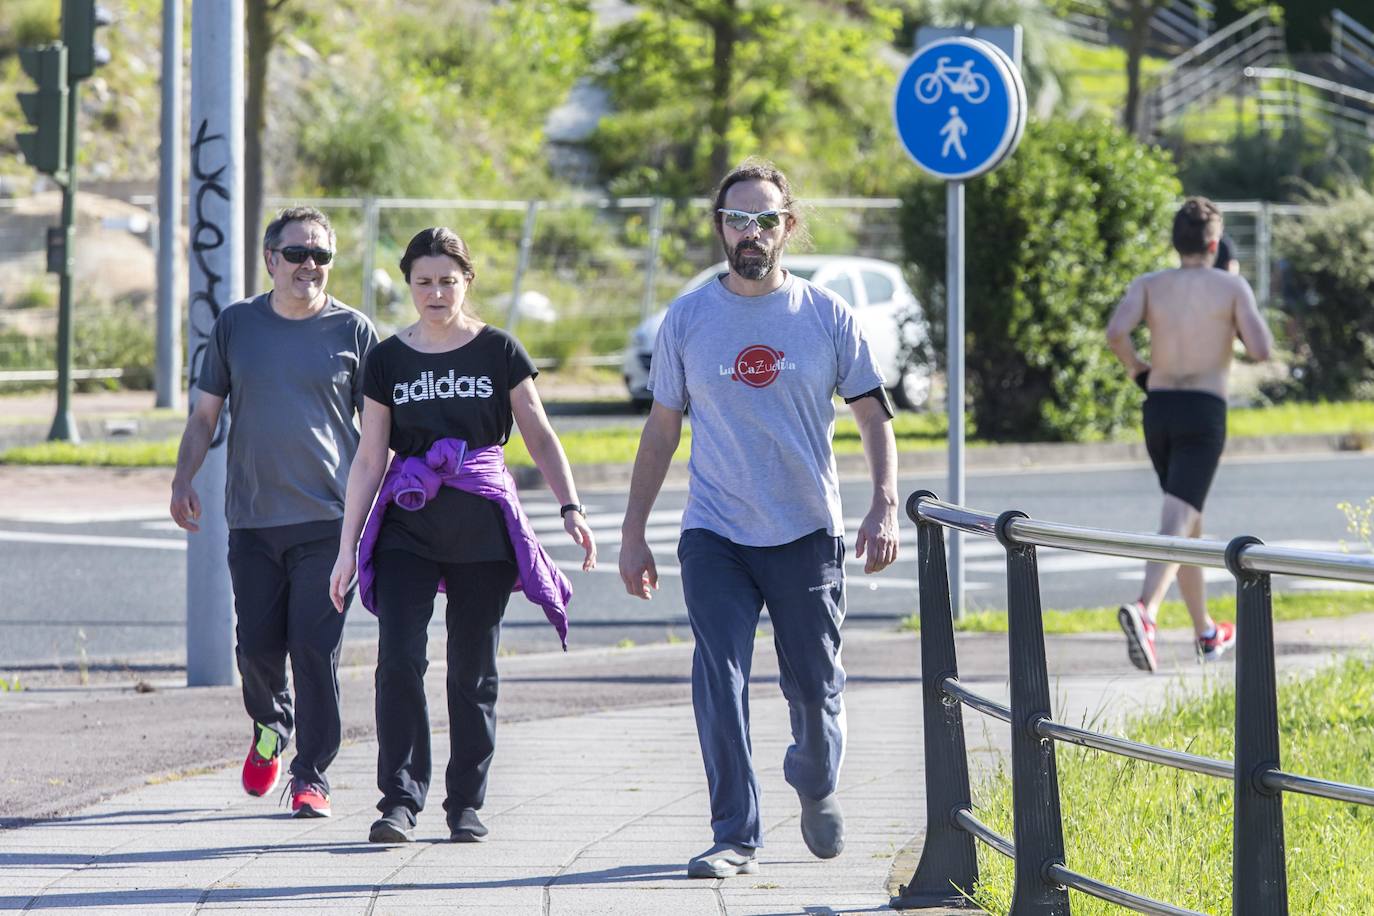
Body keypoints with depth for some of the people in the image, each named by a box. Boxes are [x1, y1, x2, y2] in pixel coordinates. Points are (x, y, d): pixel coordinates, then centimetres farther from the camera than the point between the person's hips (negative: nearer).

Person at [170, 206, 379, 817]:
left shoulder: (352, 330, 4)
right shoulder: (236, 326, 9)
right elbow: (205, 413, 14)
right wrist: (183, 481, 2)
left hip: (329, 518, -2)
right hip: (252, 516, 2)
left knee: (315, 648, -8)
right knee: (258, 645, 4)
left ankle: (311, 776, 0)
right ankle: (270, 729, 34)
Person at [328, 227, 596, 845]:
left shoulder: (499, 352, 3)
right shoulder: (388, 360, 6)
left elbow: (539, 436, 5)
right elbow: (369, 458, 8)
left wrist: (570, 508, -8)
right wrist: (347, 546, 4)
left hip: (483, 524, -1)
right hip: (407, 526, 1)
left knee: (473, 670, 2)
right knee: (398, 658, -13)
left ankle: (466, 804, 12)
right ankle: (400, 800, -9)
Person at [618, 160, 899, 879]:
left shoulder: (827, 316, 1)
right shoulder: (688, 319, 3)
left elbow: (874, 416, 5)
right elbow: (661, 429, 9)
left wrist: (884, 506, -9)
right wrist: (633, 533, 7)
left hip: (807, 530, 0)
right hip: (715, 534, 0)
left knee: (814, 685, 5)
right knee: (720, 681, -12)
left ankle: (815, 786, 36)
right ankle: (735, 836, -6)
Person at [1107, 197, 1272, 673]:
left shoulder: (1149, 284, 6)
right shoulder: (1231, 285, 1)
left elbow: (1115, 331, -12)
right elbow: (1261, 349, -8)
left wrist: (1135, 367, 9)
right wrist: (1242, 328, 15)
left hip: (1158, 409, 4)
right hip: (1204, 414, -4)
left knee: (1188, 522, 21)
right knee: (1176, 525, -15)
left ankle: (1206, 632, 30)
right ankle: (1144, 610, -41)